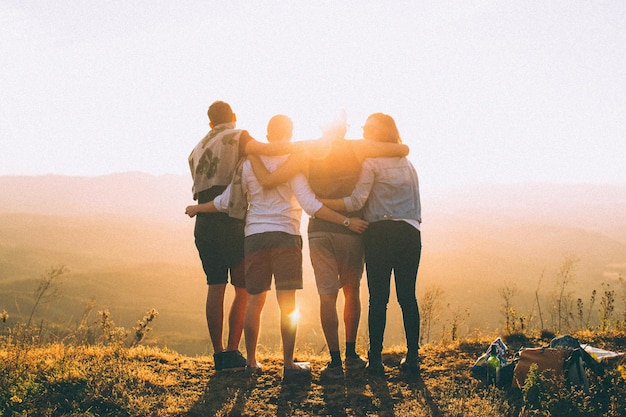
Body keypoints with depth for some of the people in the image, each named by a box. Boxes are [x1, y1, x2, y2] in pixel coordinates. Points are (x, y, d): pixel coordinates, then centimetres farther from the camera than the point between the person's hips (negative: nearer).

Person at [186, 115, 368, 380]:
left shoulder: (249, 163, 9)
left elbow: (225, 202, 10)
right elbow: (310, 204, -12)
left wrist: (196, 208, 28)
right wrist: (346, 222, -11)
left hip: (253, 237, 4)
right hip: (285, 235, -3)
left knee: (254, 301, 10)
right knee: (287, 303, -2)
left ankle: (251, 362, 15)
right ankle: (289, 363, -3)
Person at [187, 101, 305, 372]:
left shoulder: (197, 150, 20)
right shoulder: (237, 137, 1)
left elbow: (200, 189, 13)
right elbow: (262, 149, -21)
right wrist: (296, 147, -17)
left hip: (204, 224, 6)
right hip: (232, 223, -6)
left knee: (215, 287, 8)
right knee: (244, 289, 1)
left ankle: (218, 353, 7)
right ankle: (232, 353, -4)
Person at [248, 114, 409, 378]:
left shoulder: (305, 153, 0)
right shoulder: (356, 148, -2)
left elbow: (268, 181, -5)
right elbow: (403, 149, -4)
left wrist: (253, 156, 10)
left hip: (319, 230, 0)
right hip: (352, 228, 0)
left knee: (327, 295, 1)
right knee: (351, 291, 16)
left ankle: (335, 362, -1)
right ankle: (351, 355, 18)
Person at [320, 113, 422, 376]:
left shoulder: (371, 162, -2)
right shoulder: (407, 163, 19)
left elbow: (356, 201, -11)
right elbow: (415, 206, 18)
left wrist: (318, 202, -9)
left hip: (381, 233, -5)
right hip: (410, 233, 5)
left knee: (378, 297, -3)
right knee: (407, 296, 6)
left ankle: (375, 359, -2)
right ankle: (412, 358, 7)